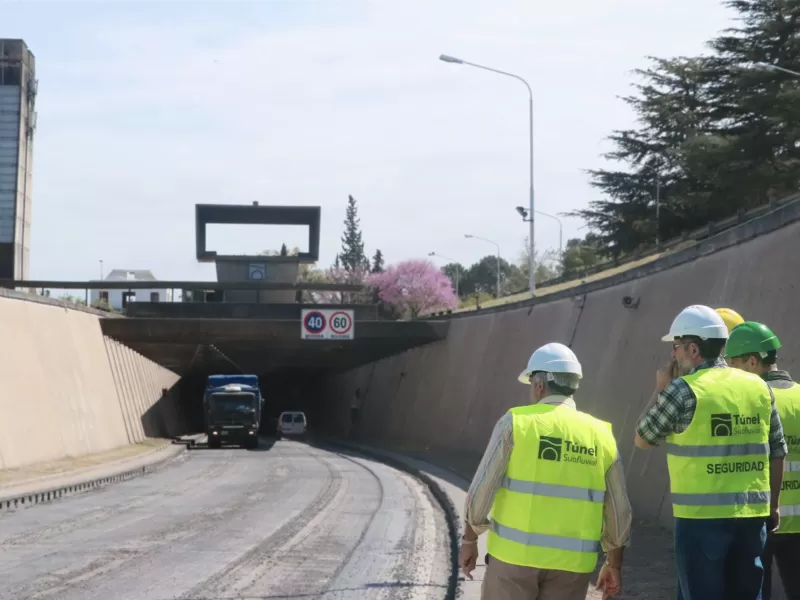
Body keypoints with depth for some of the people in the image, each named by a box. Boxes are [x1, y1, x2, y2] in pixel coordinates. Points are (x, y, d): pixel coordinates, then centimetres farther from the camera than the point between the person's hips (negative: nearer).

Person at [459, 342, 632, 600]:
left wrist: (469, 541, 6)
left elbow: (482, 490, -7)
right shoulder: (600, 436, 4)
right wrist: (614, 564, 18)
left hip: (515, 552, -2)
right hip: (571, 561, 2)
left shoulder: (516, 422, -5)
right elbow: (618, 510, 7)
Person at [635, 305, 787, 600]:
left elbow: (642, 439, 2)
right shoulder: (759, 387, 6)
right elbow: (777, 453, 10)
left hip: (702, 516, -5)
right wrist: (772, 504, 20)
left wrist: (659, 391, 13)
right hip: (753, 515, 5)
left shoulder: (683, 391, -10)